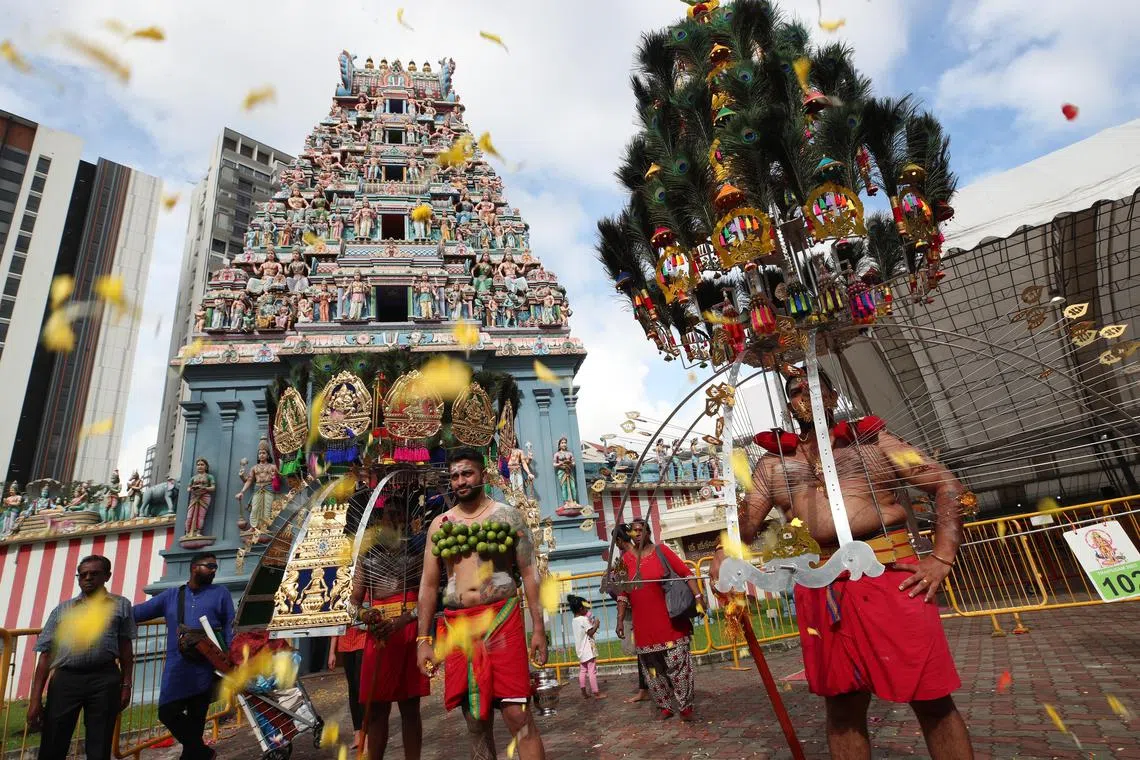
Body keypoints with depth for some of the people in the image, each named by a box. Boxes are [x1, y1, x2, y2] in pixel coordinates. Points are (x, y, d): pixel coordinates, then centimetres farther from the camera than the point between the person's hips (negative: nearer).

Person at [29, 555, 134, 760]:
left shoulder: (120, 605, 10)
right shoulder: (62, 610, 13)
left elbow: (125, 647, 9)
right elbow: (46, 654, 9)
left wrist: (126, 685, 3)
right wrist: (35, 698, 2)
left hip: (105, 679, -1)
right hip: (65, 679, 1)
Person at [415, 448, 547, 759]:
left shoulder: (507, 515, 1)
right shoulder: (439, 524, 9)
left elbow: (529, 573, 0)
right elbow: (428, 584, 11)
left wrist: (538, 628, -5)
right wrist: (423, 639, 6)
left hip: (502, 619, -3)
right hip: (458, 625, 3)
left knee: (518, 713, -6)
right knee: (476, 721, 11)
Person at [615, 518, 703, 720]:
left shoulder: (661, 551, -1)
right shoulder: (626, 558, 5)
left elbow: (686, 573, -2)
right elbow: (623, 592, 9)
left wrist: (697, 595, -13)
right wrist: (620, 619, 8)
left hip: (670, 621, -2)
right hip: (643, 625, 3)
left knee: (678, 664, 0)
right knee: (652, 667, 9)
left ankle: (686, 707, 15)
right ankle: (665, 707, 24)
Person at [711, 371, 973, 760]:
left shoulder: (872, 440, 8)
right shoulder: (772, 464, 14)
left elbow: (949, 486, 5)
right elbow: (746, 518, 11)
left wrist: (942, 558, -6)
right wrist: (725, 552, -11)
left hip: (890, 574, -2)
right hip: (820, 588, 2)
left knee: (932, 700, 4)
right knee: (842, 702, 11)